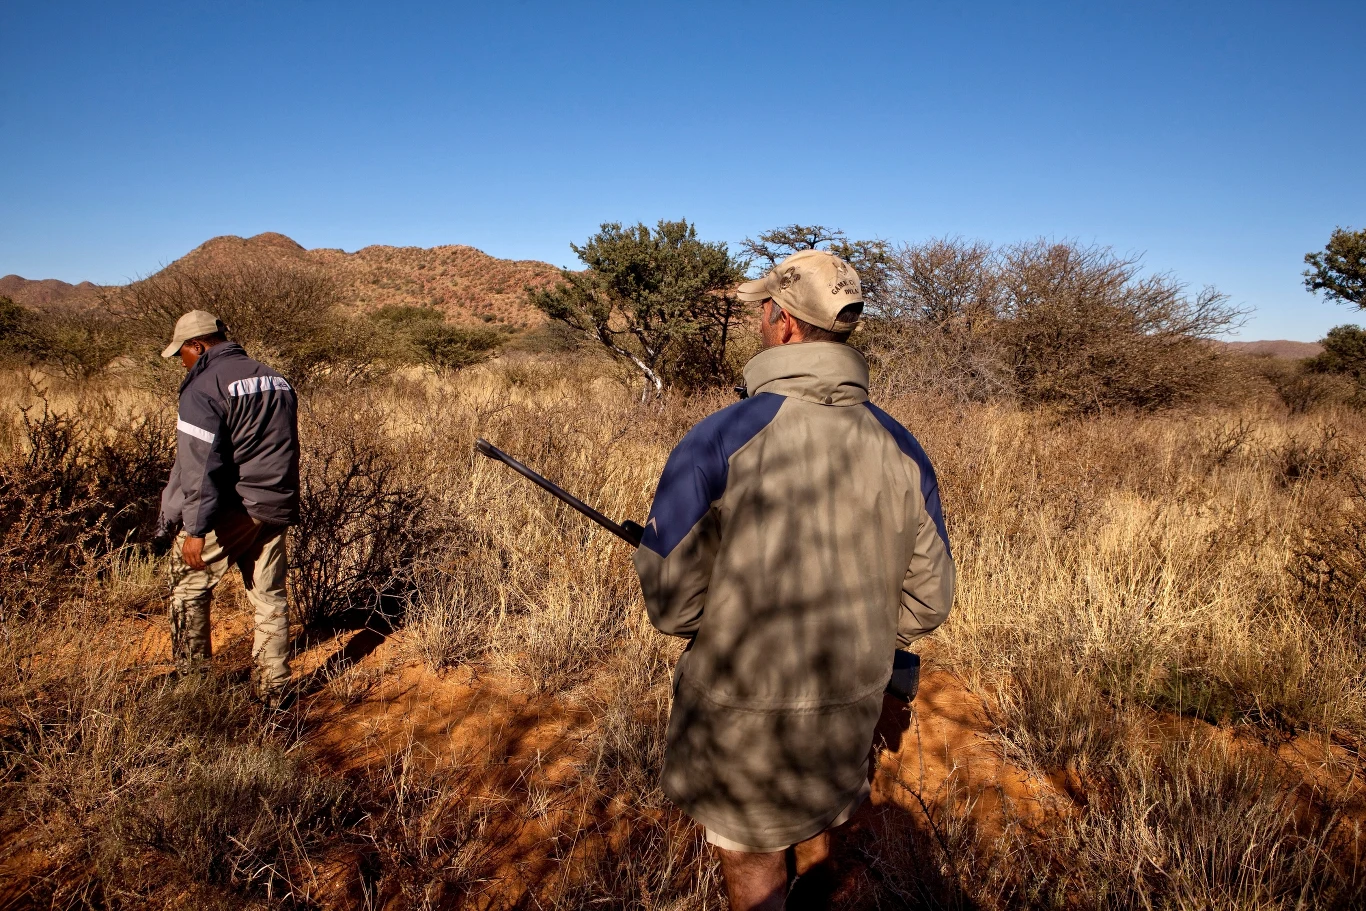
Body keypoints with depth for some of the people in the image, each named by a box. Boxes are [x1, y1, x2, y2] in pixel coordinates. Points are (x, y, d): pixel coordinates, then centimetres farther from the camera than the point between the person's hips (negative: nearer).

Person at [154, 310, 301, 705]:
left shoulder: (204, 388, -11)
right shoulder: (276, 380, 13)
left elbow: (200, 465, -18)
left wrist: (195, 528, -18)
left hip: (230, 512, -7)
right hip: (276, 510, 7)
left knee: (189, 586, 11)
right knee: (270, 597, 11)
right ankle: (274, 689, 17)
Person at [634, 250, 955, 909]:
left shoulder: (717, 442, -22)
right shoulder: (900, 449, -8)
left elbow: (671, 605, -19)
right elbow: (927, 601, -1)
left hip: (743, 715, -4)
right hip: (851, 715, 5)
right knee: (816, 844, 31)